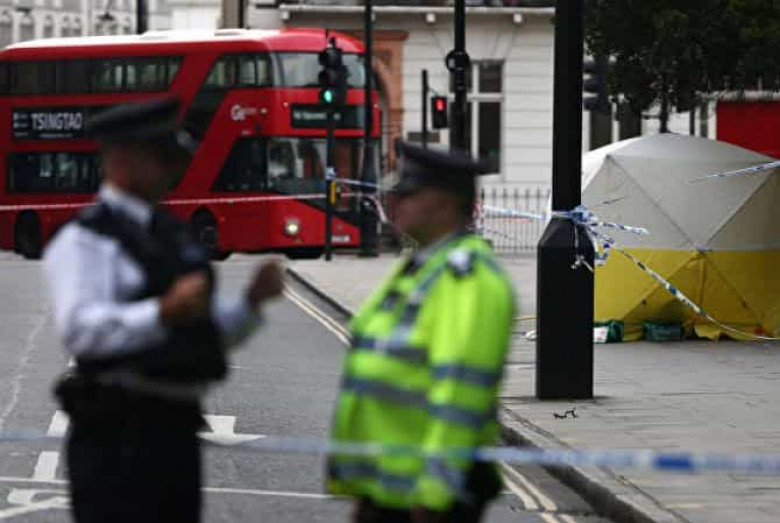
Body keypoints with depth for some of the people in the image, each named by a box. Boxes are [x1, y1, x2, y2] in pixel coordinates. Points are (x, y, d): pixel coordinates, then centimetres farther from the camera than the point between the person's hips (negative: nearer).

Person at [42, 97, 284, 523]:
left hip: (177, 428, 9)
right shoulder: (85, 240, -10)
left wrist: (251, 302, 5)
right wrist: (164, 312, -35)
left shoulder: (172, 233, 18)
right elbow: (79, 328, -25)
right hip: (118, 435, -9)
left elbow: (212, 331, 24)